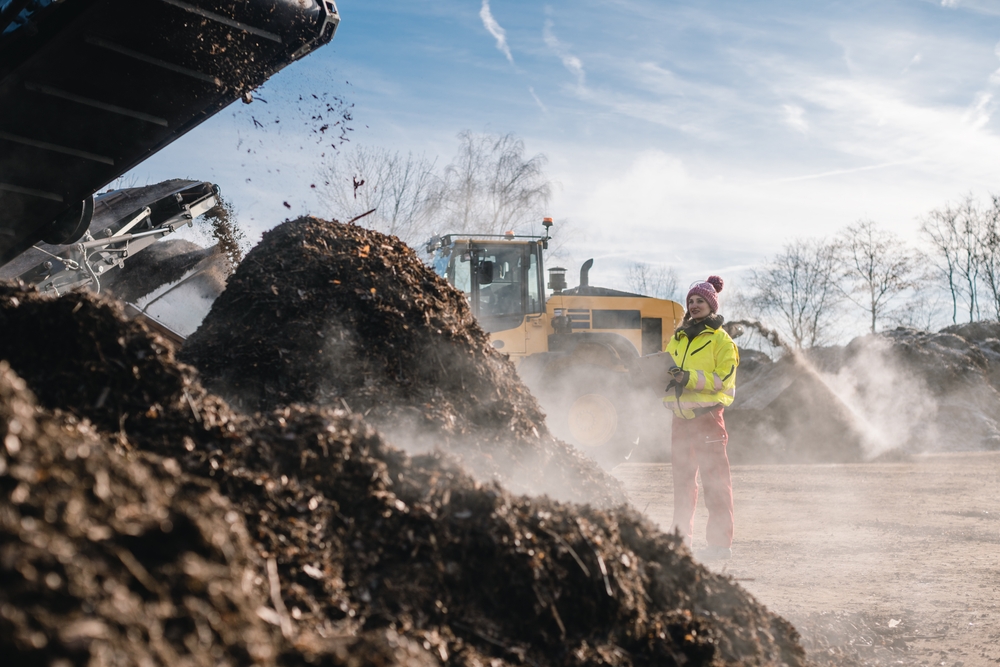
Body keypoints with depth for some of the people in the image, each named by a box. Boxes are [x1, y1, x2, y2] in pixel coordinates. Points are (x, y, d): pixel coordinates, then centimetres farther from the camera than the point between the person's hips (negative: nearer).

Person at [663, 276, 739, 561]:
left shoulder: (721, 340, -2)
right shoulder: (678, 338, 17)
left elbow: (724, 379, -10)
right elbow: (668, 368, 22)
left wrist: (691, 377, -21)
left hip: (707, 414, -6)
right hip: (681, 416, 6)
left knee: (714, 478, -6)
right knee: (682, 478, 11)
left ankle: (721, 542, -3)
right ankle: (681, 538, 19)